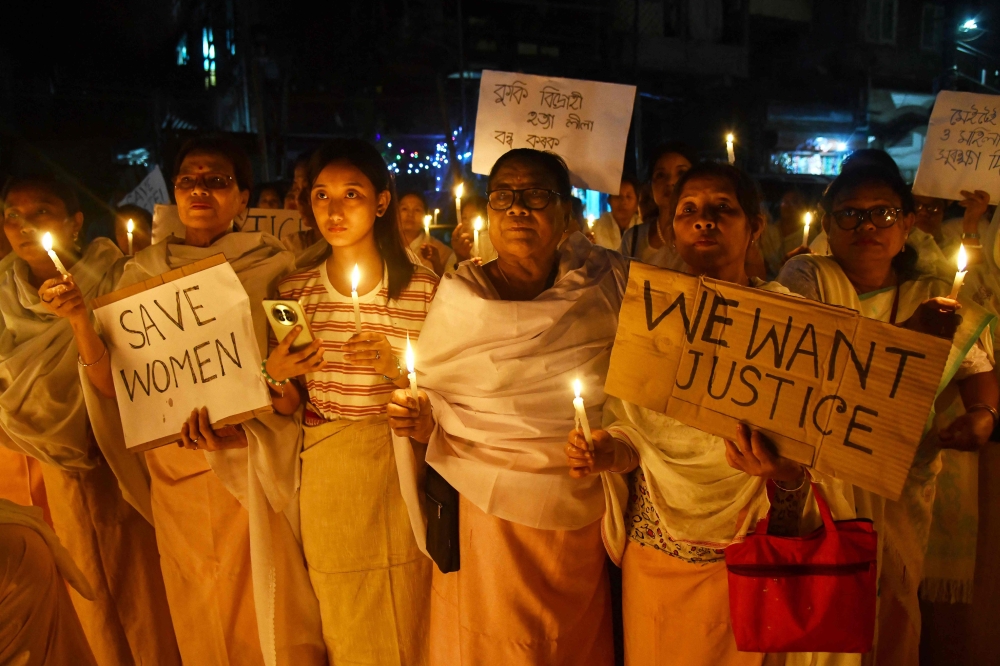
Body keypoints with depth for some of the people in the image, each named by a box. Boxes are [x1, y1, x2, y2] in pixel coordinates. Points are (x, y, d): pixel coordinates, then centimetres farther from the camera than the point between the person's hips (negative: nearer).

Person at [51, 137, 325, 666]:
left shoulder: (269, 264, -2)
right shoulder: (143, 273, 7)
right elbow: (111, 381, 2)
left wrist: (245, 429, -22)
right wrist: (80, 320, -15)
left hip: (252, 468, -3)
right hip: (175, 470, 3)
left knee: (267, 618, 2)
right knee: (198, 621, 14)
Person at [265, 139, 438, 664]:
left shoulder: (423, 289, -6)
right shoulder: (295, 290, 2)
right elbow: (290, 406, 8)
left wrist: (397, 368, -19)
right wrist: (278, 377, -12)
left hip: (398, 469, -2)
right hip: (325, 476, 2)